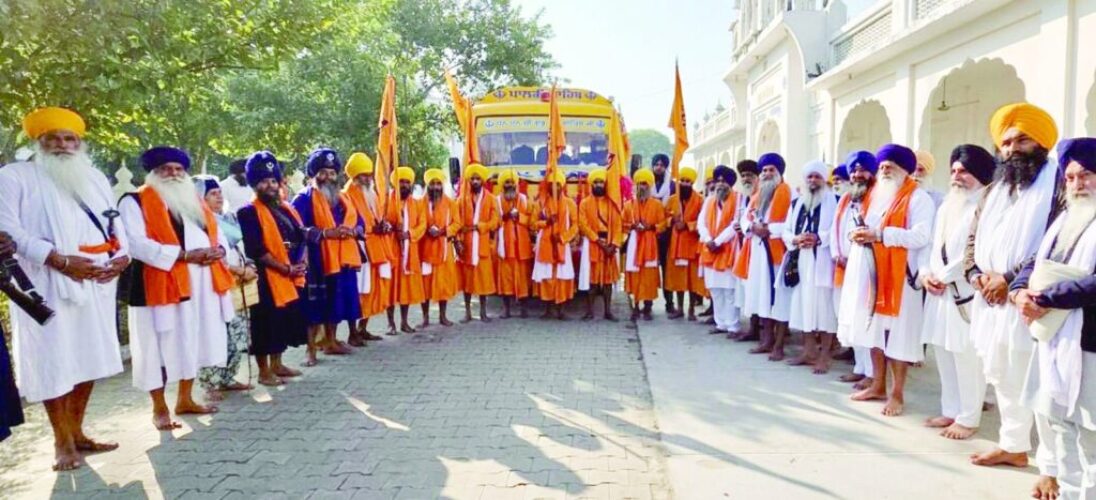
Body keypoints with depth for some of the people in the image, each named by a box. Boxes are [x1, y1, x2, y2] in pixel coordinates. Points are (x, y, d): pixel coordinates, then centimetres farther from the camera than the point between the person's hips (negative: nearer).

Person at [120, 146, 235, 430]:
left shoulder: (195, 202, 21)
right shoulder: (135, 202, -1)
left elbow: (217, 232, 19)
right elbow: (137, 244, -15)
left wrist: (217, 250, -5)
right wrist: (184, 254, -19)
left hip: (201, 284, 7)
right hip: (162, 285, -7)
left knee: (192, 342, 12)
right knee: (161, 346, -4)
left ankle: (185, 400, 24)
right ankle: (159, 409, 5)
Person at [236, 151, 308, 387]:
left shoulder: (287, 208, 14)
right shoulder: (249, 213, -9)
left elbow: (302, 237, 14)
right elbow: (256, 251, -16)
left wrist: (301, 263, -4)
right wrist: (285, 268, -18)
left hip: (291, 277, 7)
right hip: (267, 277, -7)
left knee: (284, 321, 14)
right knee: (266, 324, -1)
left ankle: (277, 364, 27)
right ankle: (264, 371, 10)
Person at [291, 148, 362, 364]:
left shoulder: (343, 197, 18)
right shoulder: (304, 198, -3)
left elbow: (359, 221, 14)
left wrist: (352, 231, -9)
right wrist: (326, 233, -22)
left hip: (342, 258, 6)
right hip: (317, 259, -6)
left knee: (335, 303, 13)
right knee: (315, 305, -5)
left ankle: (331, 341, 26)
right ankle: (311, 349, -1)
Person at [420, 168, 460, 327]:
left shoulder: (450, 203, 4)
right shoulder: (421, 203, 3)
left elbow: (457, 223, 0)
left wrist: (443, 231, -15)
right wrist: (427, 230, -15)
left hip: (444, 247, 1)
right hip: (425, 247, 0)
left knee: (444, 281, 4)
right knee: (425, 281, 1)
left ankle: (442, 315, 14)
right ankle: (425, 317, 9)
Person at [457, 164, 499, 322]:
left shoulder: (491, 199, 5)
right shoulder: (462, 199, 7)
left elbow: (494, 222, -2)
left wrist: (477, 226, -14)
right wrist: (459, 240, -10)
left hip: (483, 244, -1)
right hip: (466, 244, 1)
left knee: (484, 277, 2)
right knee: (467, 277, 4)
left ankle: (483, 312, 10)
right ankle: (467, 312, 11)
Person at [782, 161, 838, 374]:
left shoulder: (833, 201, -2)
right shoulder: (797, 203, 17)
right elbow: (786, 231, 14)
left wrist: (818, 238, -21)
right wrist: (796, 239, -7)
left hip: (822, 263, -6)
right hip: (801, 262, 6)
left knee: (824, 307, -6)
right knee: (804, 305, 9)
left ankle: (824, 355, -1)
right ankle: (809, 351, 18)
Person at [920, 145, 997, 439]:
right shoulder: (947, 205, 19)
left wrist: (944, 276, -11)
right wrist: (926, 273, 4)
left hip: (967, 292, -8)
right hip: (939, 291, 8)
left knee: (968, 357, -3)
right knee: (944, 353, 12)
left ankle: (968, 418, 7)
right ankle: (951, 411, 23)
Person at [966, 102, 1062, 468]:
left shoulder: (1057, 185, -4)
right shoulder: (995, 190, 20)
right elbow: (974, 239, 19)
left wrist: (1009, 279, -16)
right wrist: (977, 276, 0)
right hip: (991, 300, 8)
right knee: (1002, 377, 16)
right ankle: (1013, 446, 29)